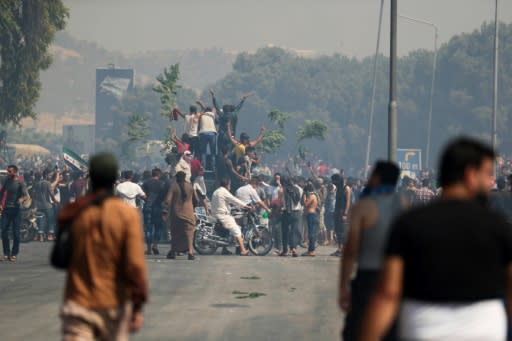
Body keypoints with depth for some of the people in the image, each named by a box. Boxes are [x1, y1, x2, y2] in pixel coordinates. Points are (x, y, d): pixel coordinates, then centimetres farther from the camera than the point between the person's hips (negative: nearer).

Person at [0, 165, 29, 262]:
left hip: (16, 210, -4)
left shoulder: (20, 182, -5)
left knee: (16, 232, -2)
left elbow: (26, 195, -13)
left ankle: (14, 254, 6)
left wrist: (21, 200, -34)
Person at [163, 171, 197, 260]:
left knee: (175, 233, 12)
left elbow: (168, 200, -10)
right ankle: (190, 251, -18)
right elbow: (196, 199, 13)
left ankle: (173, 252, 18)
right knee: (189, 232, -3)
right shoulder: (190, 186, 3)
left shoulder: (173, 186, -4)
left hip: (176, 213, 0)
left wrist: (165, 213, -9)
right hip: (188, 212, 0)